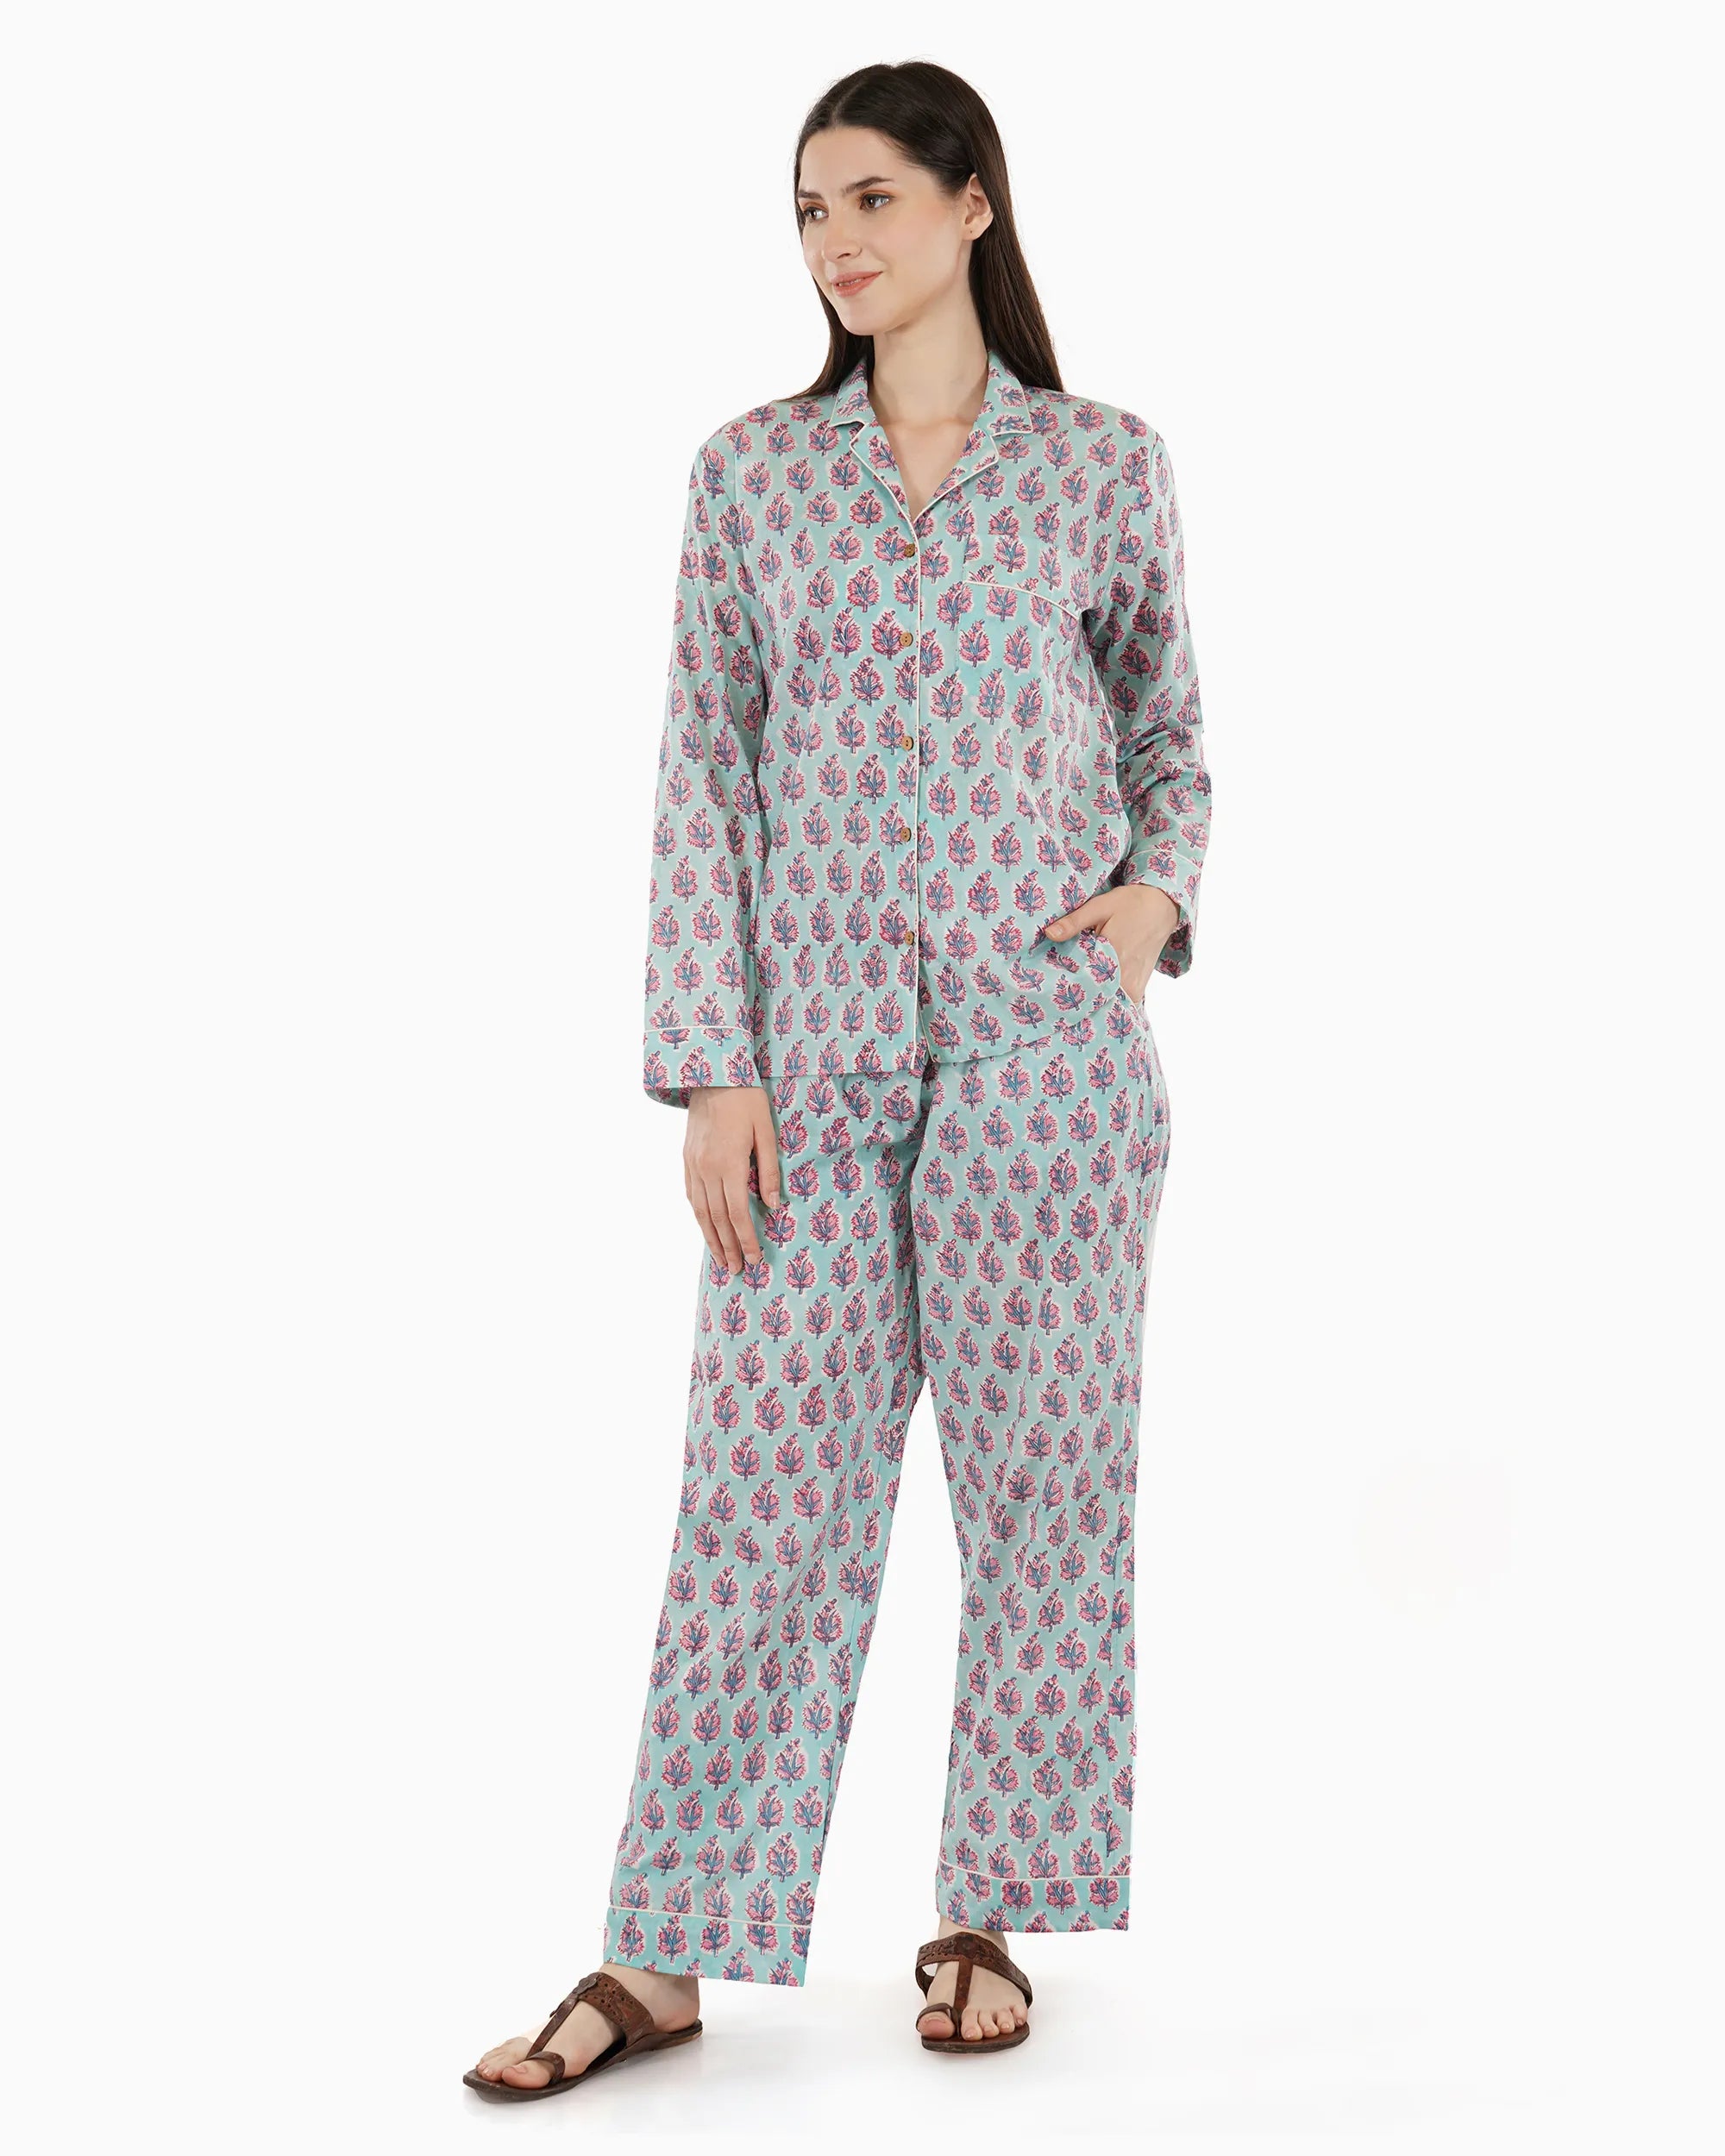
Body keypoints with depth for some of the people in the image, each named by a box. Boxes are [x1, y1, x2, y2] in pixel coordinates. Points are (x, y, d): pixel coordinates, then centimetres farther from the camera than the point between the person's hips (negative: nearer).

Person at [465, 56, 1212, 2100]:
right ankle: (665, 1955, 9)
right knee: (767, 1477, 1)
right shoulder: (750, 472, 6)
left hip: (1046, 1035, 0)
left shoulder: (1105, 464, 4)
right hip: (818, 1044, 1)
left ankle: (987, 1917, 21)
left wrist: (1159, 889, -5)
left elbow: (1168, 727, 16)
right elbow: (708, 777, 4)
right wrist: (711, 1068, -3)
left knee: (1040, 1473, 6)